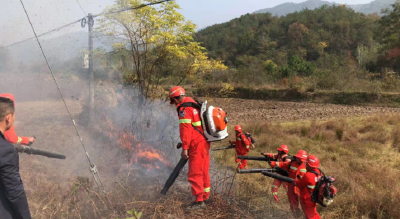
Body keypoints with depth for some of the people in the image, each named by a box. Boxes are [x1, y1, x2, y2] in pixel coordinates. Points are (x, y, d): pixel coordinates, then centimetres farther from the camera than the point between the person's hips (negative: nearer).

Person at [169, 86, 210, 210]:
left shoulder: (184, 109, -13)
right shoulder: (194, 104, 15)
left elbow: (186, 129, -20)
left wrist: (185, 147, -20)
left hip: (196, 145, -10)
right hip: (204, 143, 10)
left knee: (195, 173, -5)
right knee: (203, 171, 17)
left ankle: (199, 201, -3)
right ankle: (205, 196, 28)